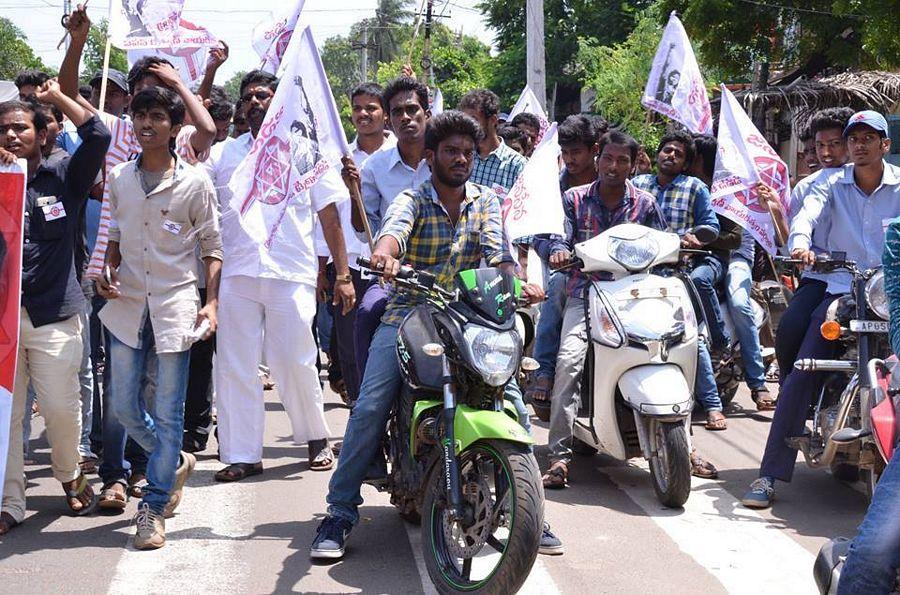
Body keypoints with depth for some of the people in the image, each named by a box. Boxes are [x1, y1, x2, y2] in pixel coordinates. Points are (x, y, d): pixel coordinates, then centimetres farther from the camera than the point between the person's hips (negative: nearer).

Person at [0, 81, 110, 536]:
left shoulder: (62, 179, 5)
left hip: (54, 314, -2)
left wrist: (56, 97, 2)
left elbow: (97, 137, -6)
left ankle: (70, 476, 27)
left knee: (61, 408, -1)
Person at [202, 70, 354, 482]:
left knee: (295, 364, -1)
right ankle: (242, 455, 9)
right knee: (234, 367, 2)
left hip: (291, 274, -2)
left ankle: (317, 438, 20)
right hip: (236, 274, 2)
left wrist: (343, 275, 4)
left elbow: (329, 216, 9)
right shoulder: (223, 154, 17)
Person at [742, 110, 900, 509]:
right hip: (840, 290, 0)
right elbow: (807, 214, -11)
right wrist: (800, 242, -34)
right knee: (801, 376, -10)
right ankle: (770, 475, -7)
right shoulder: (833, 184, 8)